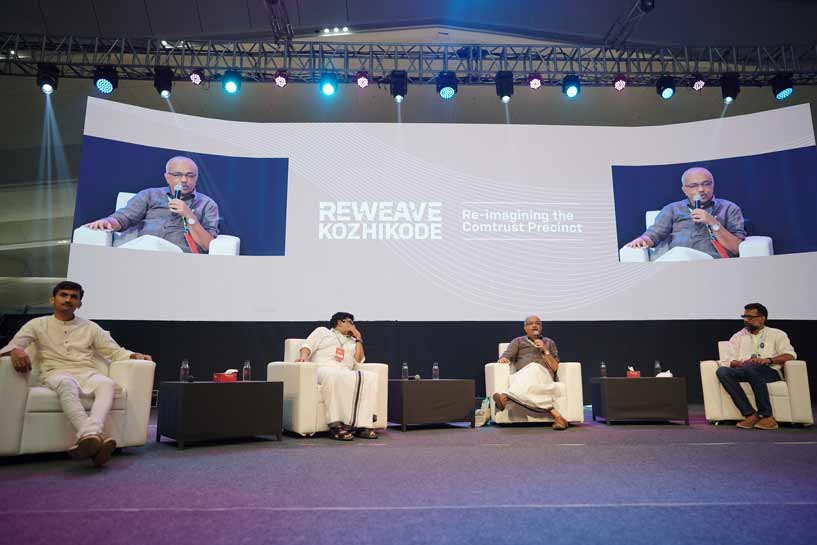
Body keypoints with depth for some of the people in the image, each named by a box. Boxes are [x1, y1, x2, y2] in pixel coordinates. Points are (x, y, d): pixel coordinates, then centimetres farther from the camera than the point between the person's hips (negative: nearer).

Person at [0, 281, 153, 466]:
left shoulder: (90, 327, 20)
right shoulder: (38, 324, 16)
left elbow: (115, 351, 16)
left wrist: (134, 356, -6)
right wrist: (15, 351, -23)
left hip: (87, 373, 2)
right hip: (56, 374, -2)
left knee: (107, 383, -34)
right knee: (66, 383, -40)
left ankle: (88, 434, -57)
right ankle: (92, 436, -58)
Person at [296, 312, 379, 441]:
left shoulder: (352, 341, 33)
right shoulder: (322, 331, 25)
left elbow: (358, 361, 18)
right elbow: (308, 345, 8)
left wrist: (359, 339, 17)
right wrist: (303, 357, -13)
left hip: (346, 373, 4)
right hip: (323, 369, -4)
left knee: (371, 376, -24)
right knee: (333, 375, -41)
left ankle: (362, 425, -32)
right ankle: (335, 425, -42)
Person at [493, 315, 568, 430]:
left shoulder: (549, 343, 29)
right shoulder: (518, 341, 29)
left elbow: (555, 368, 17)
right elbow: (505, 357, 13)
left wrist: (545, 350, 4)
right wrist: (503, 358, -12)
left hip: (543, 374, -1)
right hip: (522, 375, 1)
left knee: (534, 368, -39)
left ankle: (507, 397, -61)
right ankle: (554, 413, -54)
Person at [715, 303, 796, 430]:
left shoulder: (777, 334, 18)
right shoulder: (738, 337, 23)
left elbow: (790, 355, 2)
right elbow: (729, 360, 10)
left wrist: (768, 360, -15)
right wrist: (741, 363, -13)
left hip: (770, 372, -3)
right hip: (743, 371, 3)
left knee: (752, 367, -39)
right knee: (722, 371, -31)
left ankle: (766, 416, -34)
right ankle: (750, 414, -36)